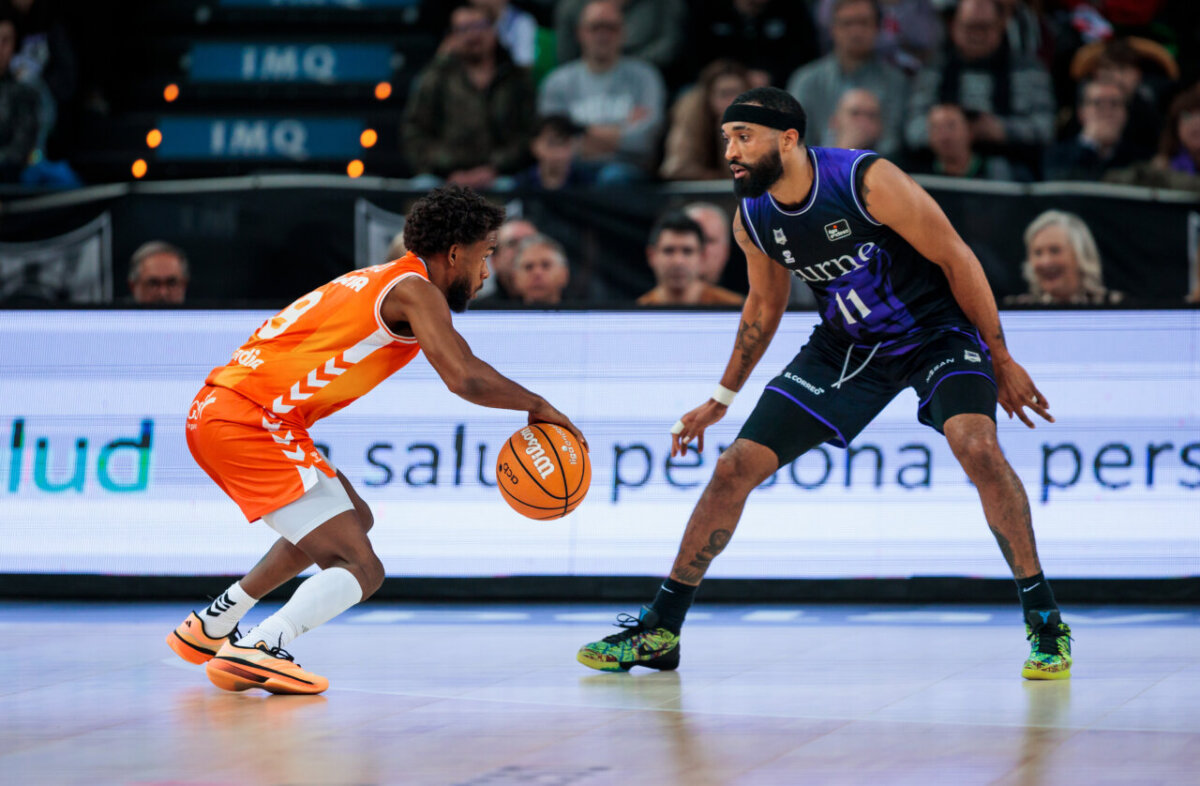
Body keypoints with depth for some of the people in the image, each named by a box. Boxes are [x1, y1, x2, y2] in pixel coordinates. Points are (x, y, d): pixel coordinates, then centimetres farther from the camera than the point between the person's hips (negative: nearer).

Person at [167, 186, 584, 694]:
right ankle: (255, 651, -31)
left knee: (351, 520, 29)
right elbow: (464, 378, -20)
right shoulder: (415, 291, -7)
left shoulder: (384, 282, 21)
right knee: (360, 569, -12)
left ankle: (209, 628, 31)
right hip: (247, 423, -10)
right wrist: (536, 406, -5)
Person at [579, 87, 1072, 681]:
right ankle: (658, 631, 8)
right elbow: (764, 306, 11)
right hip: (847, 348, 5)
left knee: (977, 448, -31)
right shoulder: (752, 220, -9)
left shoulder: (868, 181, -27)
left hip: (936, 332, -5)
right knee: (735, 466, -3)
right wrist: (721, 399, 16)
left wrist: (1001, 360, -14)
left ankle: (1045, 621, -18)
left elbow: (956, 260, -18)